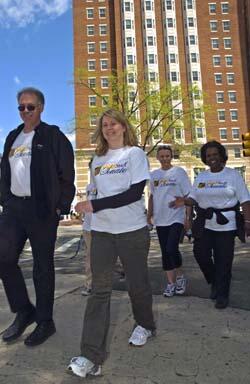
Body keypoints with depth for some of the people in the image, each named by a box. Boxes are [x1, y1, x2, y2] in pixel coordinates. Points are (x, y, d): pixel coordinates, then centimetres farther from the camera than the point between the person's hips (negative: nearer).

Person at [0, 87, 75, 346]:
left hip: (41, 209, -6)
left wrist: (61, 206, -12)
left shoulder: (53, 136, -1)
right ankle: (23, 311, 21)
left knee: (42, 267, 3)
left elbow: (66, 174, -6)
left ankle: (45, 322, 19)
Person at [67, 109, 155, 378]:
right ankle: (92, 356, 2)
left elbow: (135, 192, -15)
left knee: (137, 283, 9)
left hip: (132, 230, -4)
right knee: (99, 289, -1)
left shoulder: (135, 153, -4)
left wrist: (96, 205, -20)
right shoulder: (98, 159, 14)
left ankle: (145, 325, 38)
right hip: (101, 230, 4)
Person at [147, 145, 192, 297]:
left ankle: (180, 276, 14)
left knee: (172, 249, -14)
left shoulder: (179, 172, -3)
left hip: (177, 218, -5)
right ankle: (171, 282, 22)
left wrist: (188, 217, -8)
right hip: (160, 220, 5)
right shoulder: (154, 174, 10)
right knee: (165, 252, 9)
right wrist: (150, 214, 14)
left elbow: (188, 196, -4)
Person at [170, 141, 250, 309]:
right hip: (204, 224, 4)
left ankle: (222, 295, 18)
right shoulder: (201, 177, 12)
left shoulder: (233, 174, 1)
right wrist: (184, 201, -10)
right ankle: (215, 282, 27)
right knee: (201, 253, -2)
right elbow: (194, 199, 12)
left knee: (223, 260, 0)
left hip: (226, 224, -3)